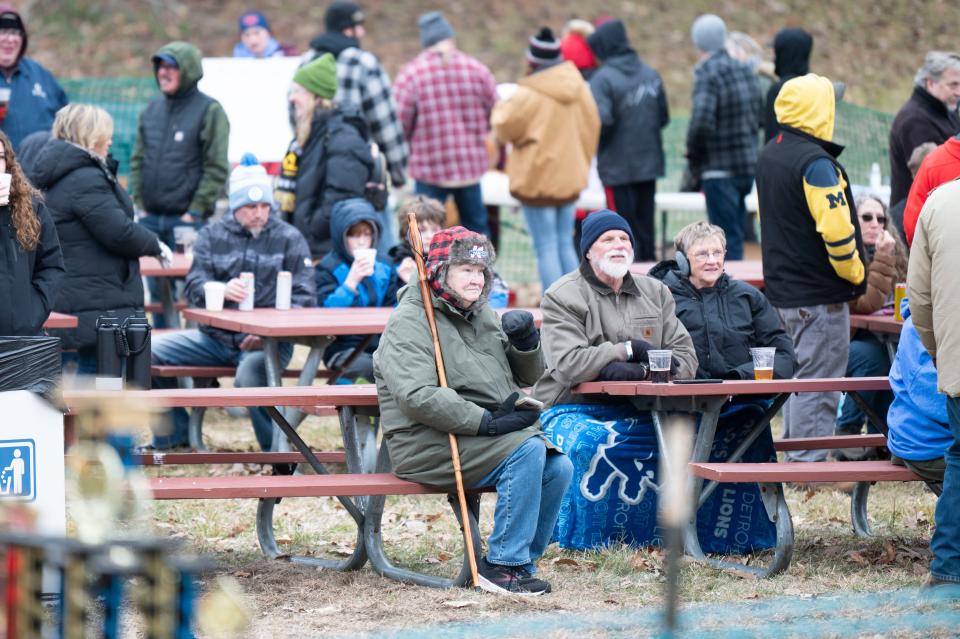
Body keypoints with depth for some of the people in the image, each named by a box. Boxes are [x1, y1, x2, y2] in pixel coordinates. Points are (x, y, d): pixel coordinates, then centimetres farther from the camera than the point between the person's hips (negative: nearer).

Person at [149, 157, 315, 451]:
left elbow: (304, 298, -4)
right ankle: (173, 436, 9)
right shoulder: (212, 236, 11)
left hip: (266, 341, -4)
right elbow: (194, 287, -1)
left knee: (250, 373, -38)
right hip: (217, 336, 4)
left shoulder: (289, 239, 3)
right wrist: (221, 291, -26)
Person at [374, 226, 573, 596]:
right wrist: (486, 422, -26)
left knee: (557, 468, -13)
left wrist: (526, 341, -1)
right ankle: (503, 564, -20)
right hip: (429, 444, -8)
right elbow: (417, 396, -22)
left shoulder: (482, 315, 18)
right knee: (527, 450, -27)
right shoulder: (409, 323, -8)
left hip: (486, 434, 8)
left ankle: (521, 563, 1)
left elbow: (527, 377, 23)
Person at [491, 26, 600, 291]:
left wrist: (501, 108, 12)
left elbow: (504, 128, -9)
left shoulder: (528, 95, -18)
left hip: (538, 179, -6)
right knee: (565, 245, 16)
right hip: (570, 177, 6)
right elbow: (592, 127, 11)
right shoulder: (578, 88, 2)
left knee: (546, 250, -2)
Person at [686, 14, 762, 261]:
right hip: (748, 165, 7)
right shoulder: (745, 70, 10)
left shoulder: (707, 72, -13)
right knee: (735, 234, 15)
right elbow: (759, 115, 16)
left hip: (719, 169, -7)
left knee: (727, 240, -5)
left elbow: (702, 121, -23)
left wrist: (693, 153, -8)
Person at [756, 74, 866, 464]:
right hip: (820, 295, -9)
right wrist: (854, 273, -9)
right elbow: (836, 229, -24)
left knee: (798, 378, 18)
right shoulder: (815, 163, -19)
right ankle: (809, 465, -4)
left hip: (783, 289, 9)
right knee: (817, 384, -5)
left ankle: (794, 454, 24)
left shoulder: (769, 156, 11)